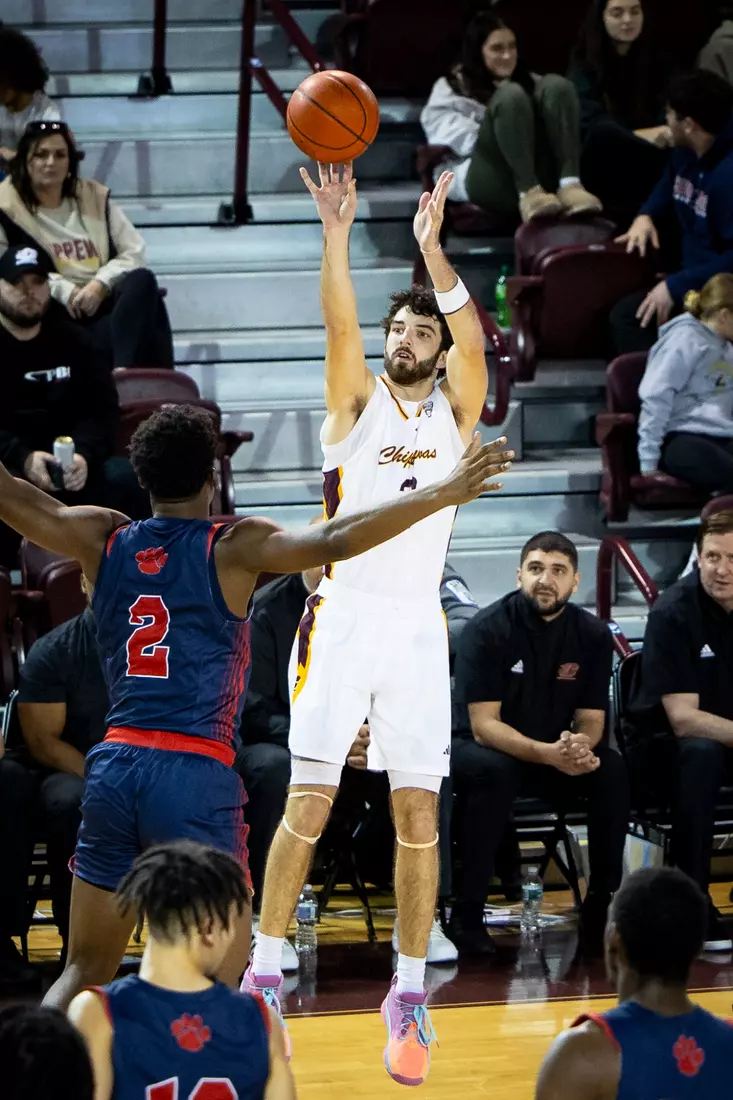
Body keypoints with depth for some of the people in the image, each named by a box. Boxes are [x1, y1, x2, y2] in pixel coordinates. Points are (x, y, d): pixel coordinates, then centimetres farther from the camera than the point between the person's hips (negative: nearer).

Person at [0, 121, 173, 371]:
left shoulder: (95, 199, 17)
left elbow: (134, 253, 10)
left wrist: (101, 284, -9)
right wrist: (63, 290, -15)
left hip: (107, 301, 4)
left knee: (142, 279, -31)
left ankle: (125, 375, -47)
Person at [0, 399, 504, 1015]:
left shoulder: (103, 540, 8)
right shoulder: (233, 548, -4)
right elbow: (335, 541, -17)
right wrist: (444, 495, -15)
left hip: (114, 767, 5)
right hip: (195, 775, -5)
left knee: (87, 969, 12)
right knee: (221, 966, 5)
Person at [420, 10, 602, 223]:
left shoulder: (528, 82, 33)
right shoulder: (450, 88, 20)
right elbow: (450, 134, 1)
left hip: (539, 176, 3)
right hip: (485, 181, -3)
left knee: (555, 85, -17)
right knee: (511, 95, -26)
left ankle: (569, 184, -39)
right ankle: (529, 193, -44)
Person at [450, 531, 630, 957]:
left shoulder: (592, 635, -4)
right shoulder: (488, 630, -16)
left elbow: (591, 721, -2)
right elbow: (484, 725, -21)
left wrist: (580, 745, -29)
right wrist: (548, 754, -36)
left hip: (557, 750, 4)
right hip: (484, 748, -4)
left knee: (612, 769, -24)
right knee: (495, 770, -37)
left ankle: (603, 903, -14)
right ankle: (467, 913, -30)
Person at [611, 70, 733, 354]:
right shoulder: (685, 153, 6)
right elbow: (668, 186, 32)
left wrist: (676, 286, -27)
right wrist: (645, 216, 9)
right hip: (692, 277, 10)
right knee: (624, 315, -4)